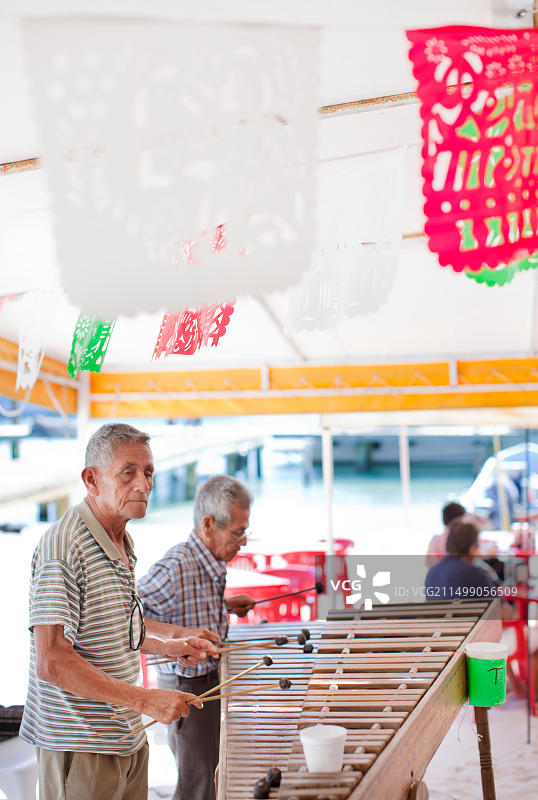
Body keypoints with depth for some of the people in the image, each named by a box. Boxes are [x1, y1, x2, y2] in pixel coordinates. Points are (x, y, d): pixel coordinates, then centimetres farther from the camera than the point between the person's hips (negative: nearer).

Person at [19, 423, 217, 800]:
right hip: (79, 750, -8)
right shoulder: (62, 546, -20)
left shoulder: (123, 545, 10)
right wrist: (145, 699, -27)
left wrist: (167, 645, 10)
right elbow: (52, 662, -26)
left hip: (128, 738, 9)